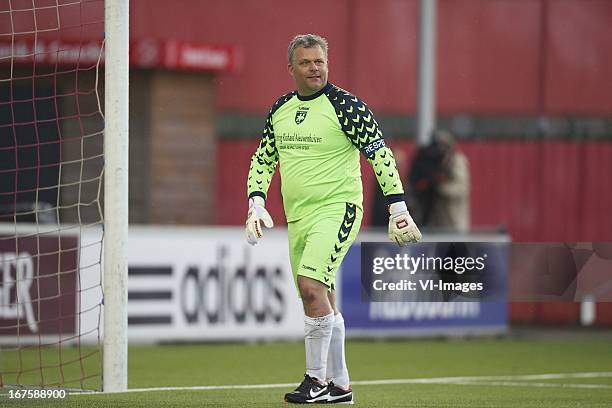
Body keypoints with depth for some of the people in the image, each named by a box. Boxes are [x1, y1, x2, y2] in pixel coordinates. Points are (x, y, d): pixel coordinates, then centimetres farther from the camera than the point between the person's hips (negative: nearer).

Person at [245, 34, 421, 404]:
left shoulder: (345, 105, -8)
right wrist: (256, 203, 6)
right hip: (297, 219, 7)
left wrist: (397, 207, -11)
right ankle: (339, 386, 19)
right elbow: (263, 160, 20)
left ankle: (317, 380, -14)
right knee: (322, 303, 10)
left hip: (336, 210, -7)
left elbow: (380, 154, -7)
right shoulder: (280, 110, 11)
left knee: (311, 287, -22)